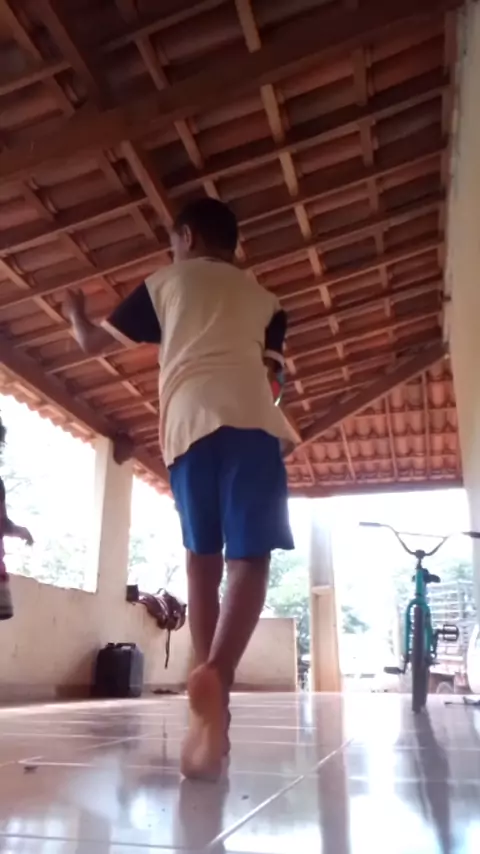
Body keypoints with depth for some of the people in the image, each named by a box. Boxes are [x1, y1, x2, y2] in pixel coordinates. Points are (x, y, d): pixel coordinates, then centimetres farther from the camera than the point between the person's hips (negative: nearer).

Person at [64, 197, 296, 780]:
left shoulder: (166, 283, 24)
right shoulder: (264, 298, 28)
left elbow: (93, 342, 31)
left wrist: (75, 314, 53)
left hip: (189, 423, 1)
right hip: (250, 420, 0)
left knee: (203, 561, 9)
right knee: (249, 559, -6)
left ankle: (212, 707, 8)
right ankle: (215, 673, -30)